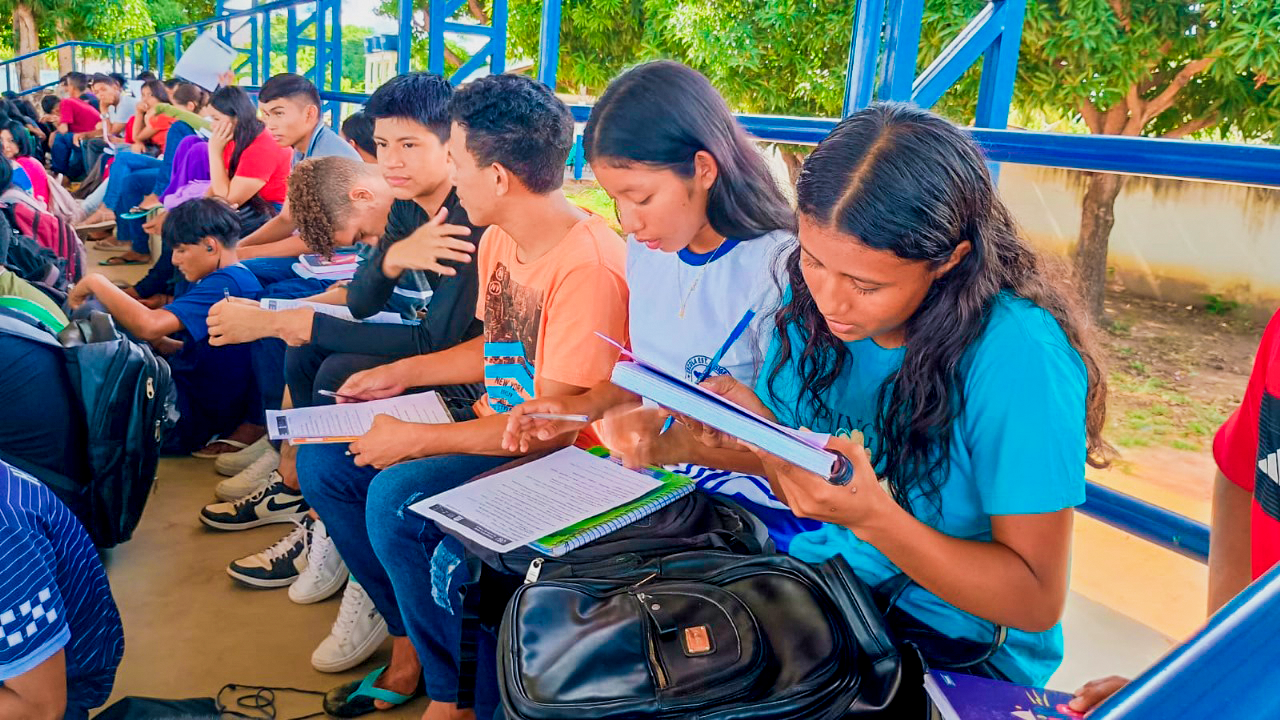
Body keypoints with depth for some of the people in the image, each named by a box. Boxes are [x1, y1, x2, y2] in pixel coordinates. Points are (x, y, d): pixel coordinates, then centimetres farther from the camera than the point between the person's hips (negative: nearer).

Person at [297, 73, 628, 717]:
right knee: (322, 461, 3)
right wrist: (402, 374, 12)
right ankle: (409, 642, 13)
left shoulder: (589, 266, -25)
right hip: (492, 422, 10)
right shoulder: (498, 241, 4)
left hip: (562, 457, -9)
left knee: (395, 497, -28)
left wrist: (416, 440, -20)